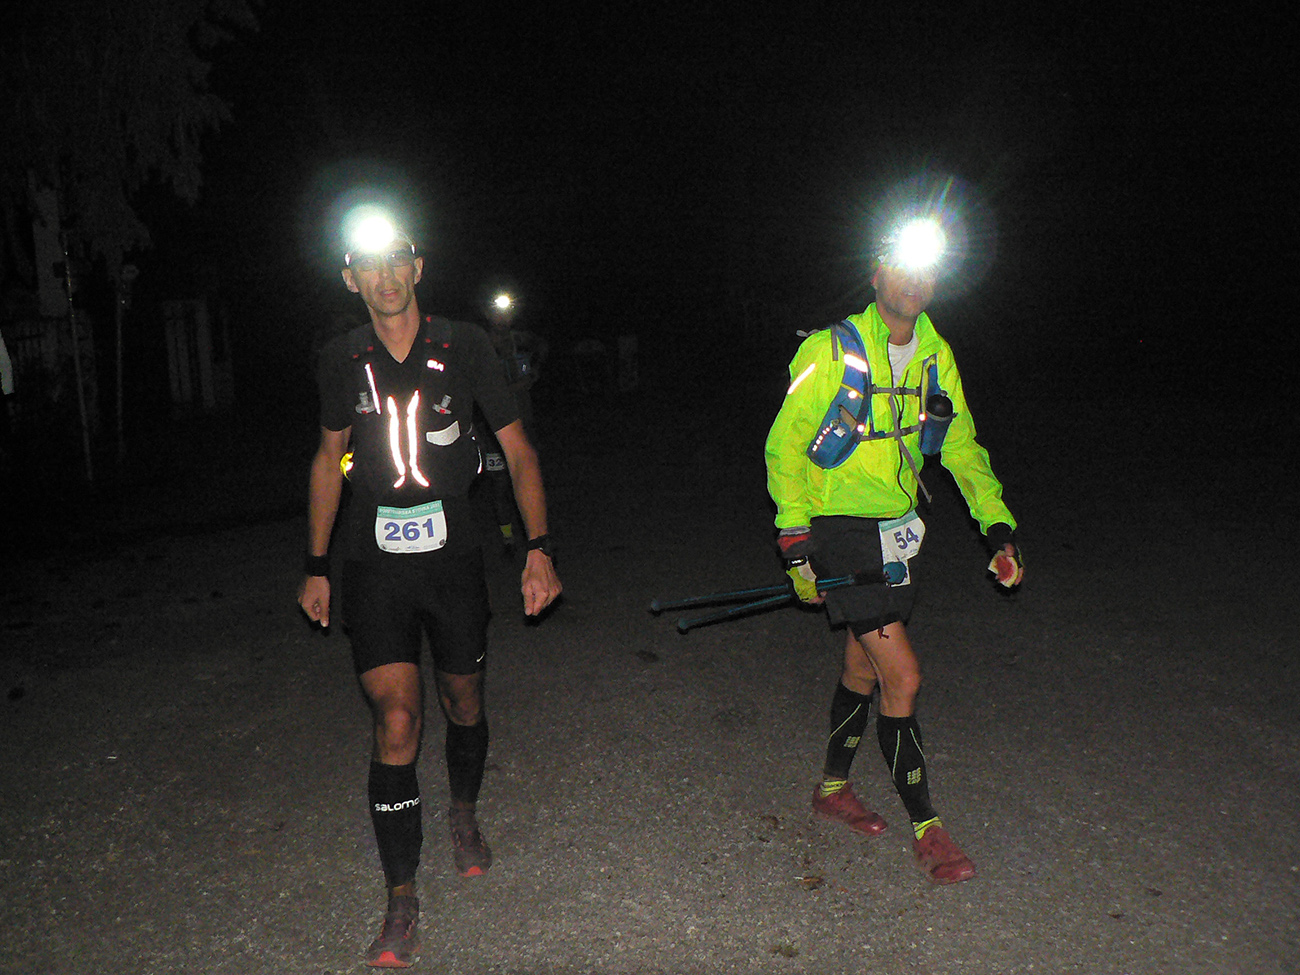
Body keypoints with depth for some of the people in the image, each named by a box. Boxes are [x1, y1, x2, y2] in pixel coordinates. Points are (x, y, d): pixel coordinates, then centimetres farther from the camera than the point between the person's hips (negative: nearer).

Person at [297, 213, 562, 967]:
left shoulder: (463, 346, -4)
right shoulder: (342, 361, 2)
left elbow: (518, 450, -1)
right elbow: (329, 459, 14)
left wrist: (539, 550, -9)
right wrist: (317, 567, 12)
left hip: (453, 555, 0)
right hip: (374, 561, 0)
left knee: (463, 703, 14)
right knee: (397, 720, -9)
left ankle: (465, 817, 45)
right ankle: (403, 902, 3)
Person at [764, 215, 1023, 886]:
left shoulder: (935, 356, 5)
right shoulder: (832, 351, -14)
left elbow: (960, 444, 11)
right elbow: (785, 445, -11)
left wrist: (997, 526, 0)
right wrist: (796, 543, -15)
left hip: (894, 531, 7)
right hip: (837, 531, -6)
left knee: (864, 667, 16)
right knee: (902, 675, -9)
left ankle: (832, 788, 36)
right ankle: (926, 827, 6)